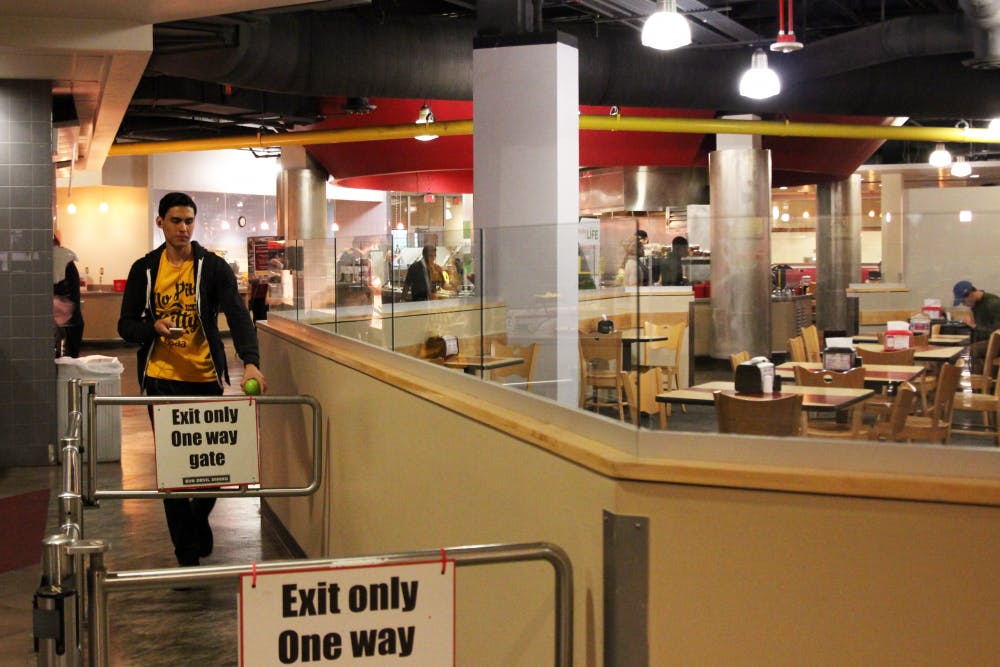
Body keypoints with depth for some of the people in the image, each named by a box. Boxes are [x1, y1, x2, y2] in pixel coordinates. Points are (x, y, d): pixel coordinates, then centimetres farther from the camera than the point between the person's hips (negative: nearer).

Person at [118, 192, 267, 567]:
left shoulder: (213, 267, -2)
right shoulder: (144, 269, 4)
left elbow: (237, 314, -14)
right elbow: (126, 325, 8)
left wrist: (251, 362, -30)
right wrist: (154, 327, -16)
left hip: (206, 378, -1)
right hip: (162, 379, 1)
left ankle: (199, 519, 36)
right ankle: (186, 552, 11)